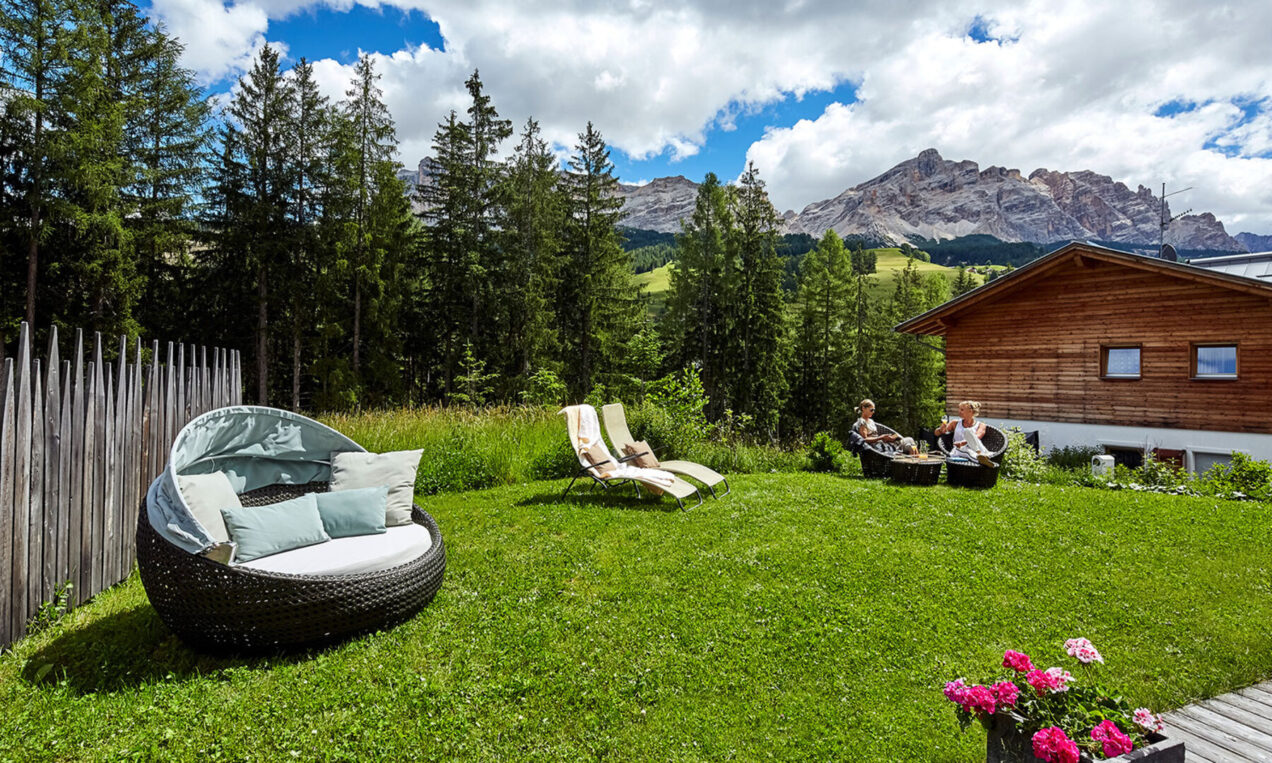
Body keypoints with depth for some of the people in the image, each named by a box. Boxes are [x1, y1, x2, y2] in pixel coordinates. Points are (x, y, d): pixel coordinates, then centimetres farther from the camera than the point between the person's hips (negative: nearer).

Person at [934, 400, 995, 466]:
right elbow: (936, 433, 20)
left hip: (975, 449, -2)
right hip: (958, 451, 2)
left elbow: (977, 437, -6)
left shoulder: (980, 425, 15)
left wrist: (963, 443, -26)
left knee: (968, 431, -29)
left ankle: (981, 455, -56)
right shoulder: (955, 423, 25)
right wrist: (941, 430, -5)